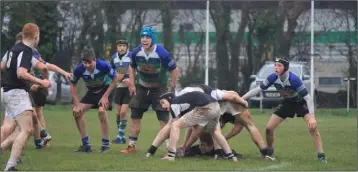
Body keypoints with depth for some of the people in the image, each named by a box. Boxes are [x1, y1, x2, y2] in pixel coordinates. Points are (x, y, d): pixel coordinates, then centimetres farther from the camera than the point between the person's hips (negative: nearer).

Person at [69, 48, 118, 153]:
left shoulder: (103, 66, -31)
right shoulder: (79, 69, -24)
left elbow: (114, 79, -17)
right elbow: (72, 85, -8)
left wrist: (105, 97, -22)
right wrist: (77, 104, -15)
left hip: (105, 89, -4)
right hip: (92, 91, 4)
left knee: (101, 111, -29)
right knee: (77, 111, -10)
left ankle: (105, 145, -14)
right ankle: (86, 145, 0)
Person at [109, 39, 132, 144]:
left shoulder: (131, 56, -11)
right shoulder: (114, 57, 7)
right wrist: (115, 77, 0)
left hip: (129, 88, -6)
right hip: (119, 87, 6)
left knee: (123, 112, -12)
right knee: (118, 113, 7)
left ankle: (120, 137, -4)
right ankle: (122, 138, 17)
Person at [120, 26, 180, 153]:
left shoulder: (162, 54, -25)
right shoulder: (136, 52, -13)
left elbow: (175, 70, -13)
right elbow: (132, 67, 9)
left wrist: (171, 89, -11)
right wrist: (132, 84, 2)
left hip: (160, 88, -4)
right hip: (142, 87, 4)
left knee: (164, 119, -10)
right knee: (135, 117, 4)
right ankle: (131, 146, 14)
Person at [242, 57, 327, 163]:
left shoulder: (294, 79, -36)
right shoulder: (273, 78, -22)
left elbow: (308, 97, -34)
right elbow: (259, 89, -8)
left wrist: (312, 117, -40)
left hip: (301, 102, -5)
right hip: (287, 103, 5)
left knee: (312, 127, -25)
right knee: (269, 128, -1)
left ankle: (321, 156, -17)